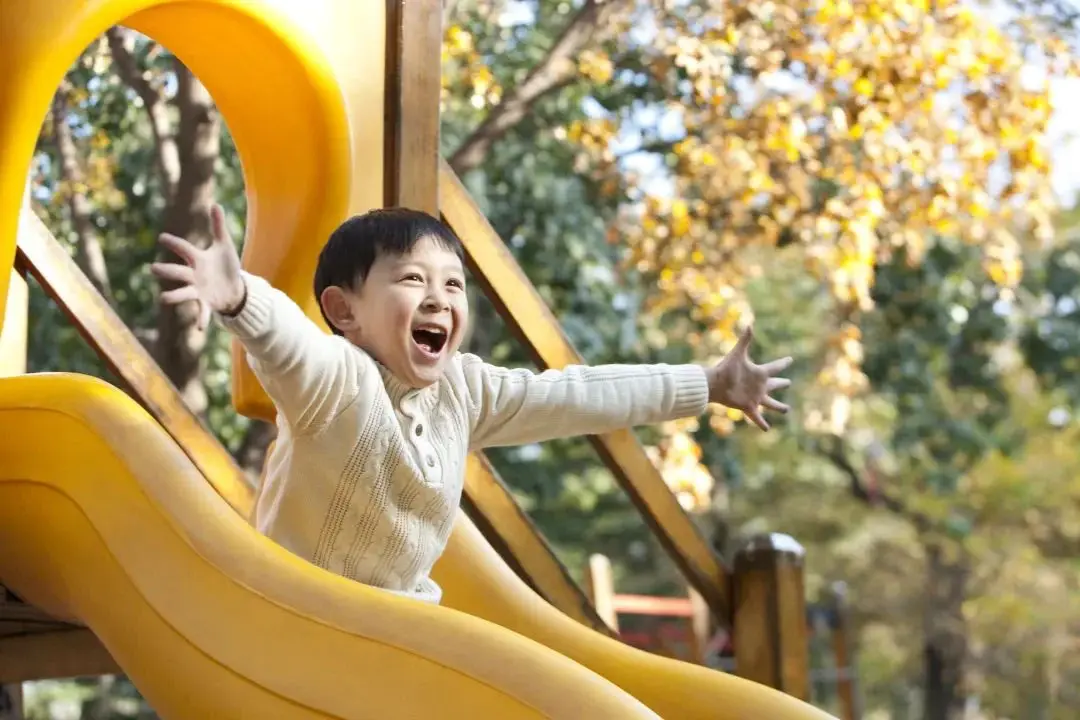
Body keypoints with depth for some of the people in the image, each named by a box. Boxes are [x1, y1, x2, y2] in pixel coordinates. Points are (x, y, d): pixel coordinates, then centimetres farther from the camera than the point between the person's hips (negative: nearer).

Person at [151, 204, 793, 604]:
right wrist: (239, 297, -70)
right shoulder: (336, 377, -24)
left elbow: (577, 396, 6)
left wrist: (709, 385, 10)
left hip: (402, 619, 7)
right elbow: (285, 338, -46)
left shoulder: (463, 387, -2)